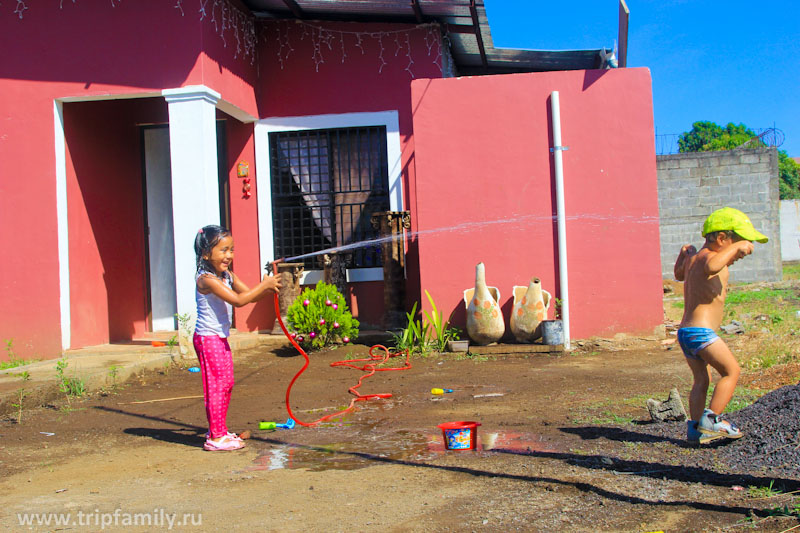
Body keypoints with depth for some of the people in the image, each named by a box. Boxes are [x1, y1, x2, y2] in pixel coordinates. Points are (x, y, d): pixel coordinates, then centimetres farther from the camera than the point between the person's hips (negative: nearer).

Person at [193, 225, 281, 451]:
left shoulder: (227, 276, 8)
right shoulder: (206, 279, -20)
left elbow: (249, 295, 8)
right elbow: (238, 300, -27)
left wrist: (267, 287, -11)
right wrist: (264, 285, -23)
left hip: (220, 338, 9)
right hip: (208, 339, -9)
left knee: (226, 384, 14)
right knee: (216, 386, -5)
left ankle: (219, 431, 25)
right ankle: (216, 437, 2)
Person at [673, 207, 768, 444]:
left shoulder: (693, 258, 16)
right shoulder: (709, 256, -13)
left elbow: (679, 274, 38)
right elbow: (712, 266, -40)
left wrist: (684, 255, 38)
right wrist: (736, 247, -30)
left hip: (685, 331, 10)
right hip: (701, 331, -10)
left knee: (701, 380, 17)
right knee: (731, 371, -1)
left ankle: (695, 428, 18)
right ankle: (712, 420, -2)